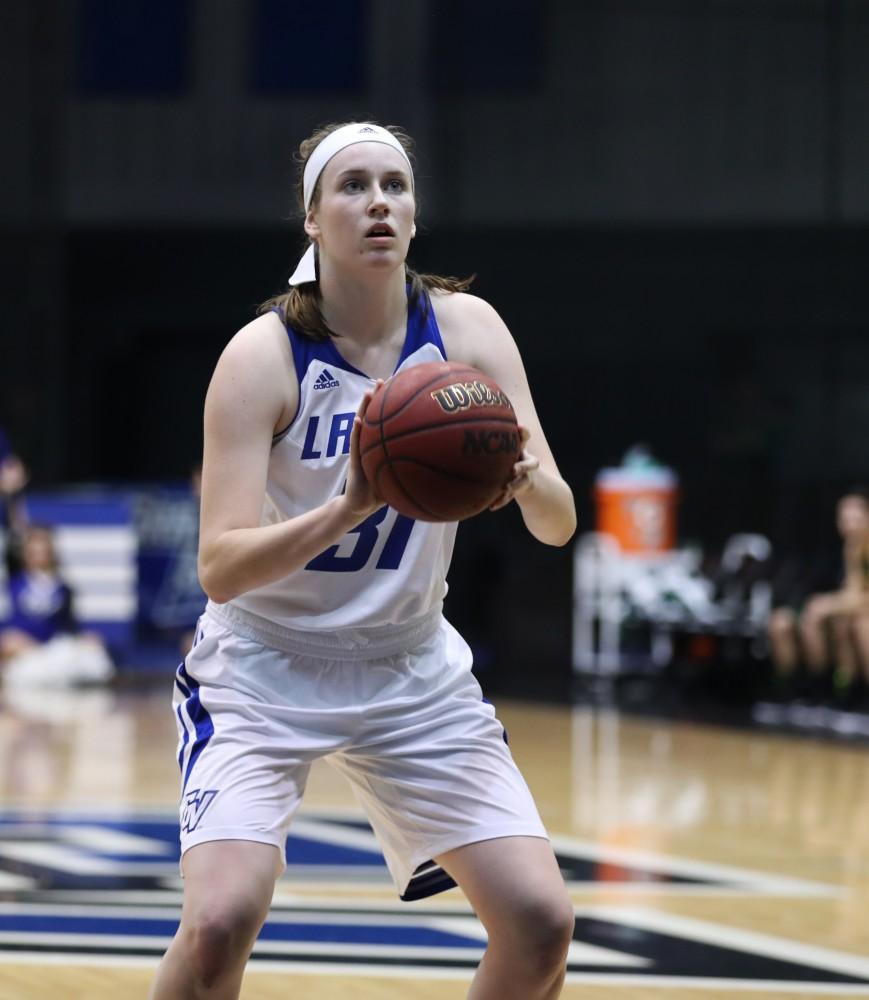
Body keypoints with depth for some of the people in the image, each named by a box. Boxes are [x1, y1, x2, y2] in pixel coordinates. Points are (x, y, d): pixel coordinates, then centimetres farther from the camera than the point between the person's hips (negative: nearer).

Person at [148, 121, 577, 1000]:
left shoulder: (466, 331, -8)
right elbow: (220, 567, -25)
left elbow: (557, 525, -9)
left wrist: (527, 480, -33)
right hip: (266, 671, -4)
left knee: (540, 925, -6)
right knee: (220, 919, -24)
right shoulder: (264, 354, -18)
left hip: (411, 672, 4)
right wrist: (349, 509, -42)